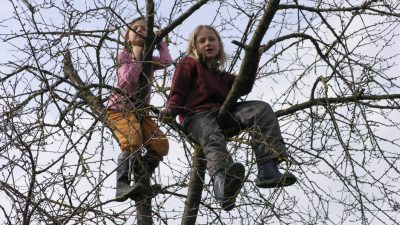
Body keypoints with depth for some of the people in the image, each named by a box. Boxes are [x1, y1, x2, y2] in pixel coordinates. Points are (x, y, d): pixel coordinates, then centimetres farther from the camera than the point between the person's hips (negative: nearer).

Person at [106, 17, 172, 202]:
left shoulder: (150, 60, 16)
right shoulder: (123, 55, 5)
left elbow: (166, 61, -8)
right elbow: (128, 80, -12)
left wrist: (160, 40, 2)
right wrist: (136, 57, -8)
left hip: (141, 110, 5)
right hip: (120, 108, -5)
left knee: (161, 145, -18)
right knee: (131, 142, -33)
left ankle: (139, 182, -13)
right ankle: (122, 186, -37)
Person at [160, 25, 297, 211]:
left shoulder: (221, 75, 34)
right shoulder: (188, 64, 17)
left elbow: (243, 87, 22)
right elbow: (178, 92, 4)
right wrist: (171, 109, -16)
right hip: (196, 116, -6)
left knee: (261, 109, -14)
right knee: (213, 137, -40)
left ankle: (268, 170, -30)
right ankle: (221, 179, -76)